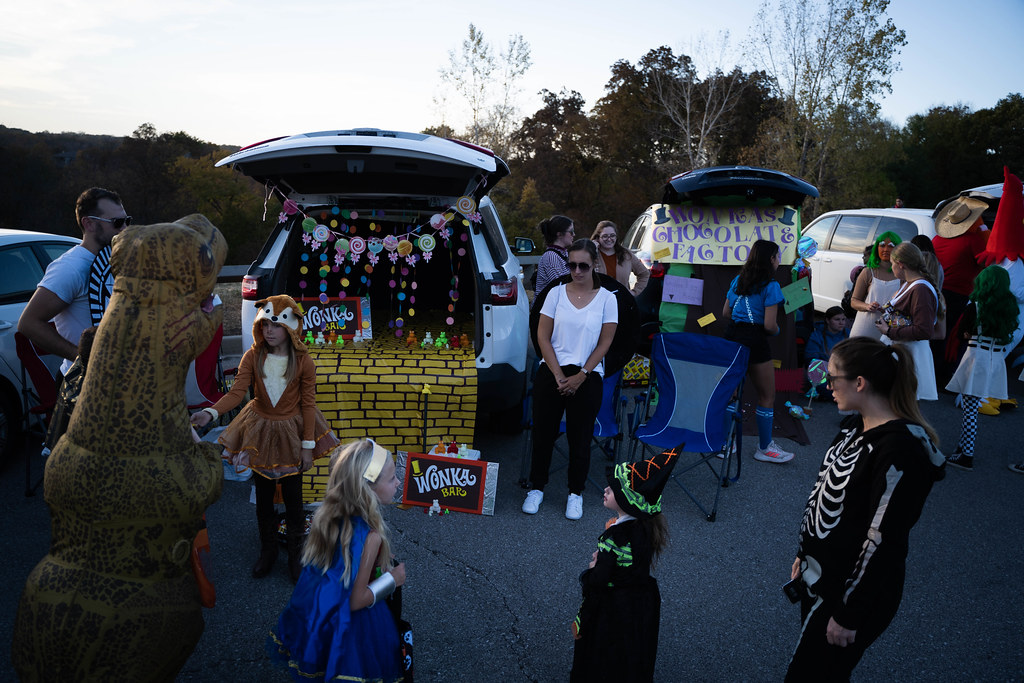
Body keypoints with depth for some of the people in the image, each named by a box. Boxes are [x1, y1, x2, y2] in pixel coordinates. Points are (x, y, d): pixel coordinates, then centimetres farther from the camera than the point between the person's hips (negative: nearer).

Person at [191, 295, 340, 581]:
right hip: (260, 431, 2)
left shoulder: (303, 362, -14)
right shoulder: (253, 357, -9)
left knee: (293, 495, 7)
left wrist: (308, 445, -8)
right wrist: (211, 412, -35)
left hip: (291, 431, -2)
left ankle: (296, 553, 27)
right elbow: (237, 392, -16)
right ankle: (268, 550, 34)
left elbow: (308, 404, -9)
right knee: (263, 495, 14)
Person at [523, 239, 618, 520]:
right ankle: (537, 487, 24)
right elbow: (543, 336, 0)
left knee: (580, 436, 5)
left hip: (587, 377, -1)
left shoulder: (606, 298, -1)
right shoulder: (556, 293, 2)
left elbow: (604, 343, -2)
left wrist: (580, 376, -9)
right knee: (544, 431, 6)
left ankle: (575, 493, 22)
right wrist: (559, 375, -8)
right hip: (551, 373, 1)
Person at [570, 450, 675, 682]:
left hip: (613, 612, -7)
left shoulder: (615, 537, -32)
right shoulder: (647, 527, -9)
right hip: (644, 604, 7)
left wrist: (593, 568, -7)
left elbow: (599, 581, -27)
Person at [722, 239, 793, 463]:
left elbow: (725, 313, 13)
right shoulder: (770, 286, -11)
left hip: (732, 336, 7)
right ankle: (765, 447, 16)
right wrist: (777, 330, 6)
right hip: (755, 341, -7)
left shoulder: (737, 281, 10)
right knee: (767, 396, 7)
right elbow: (769, 325, -15)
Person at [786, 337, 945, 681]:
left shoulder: (900, 449, -25)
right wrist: (804, 555, 19)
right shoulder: (855, 426, 4)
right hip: (817, 576, 8)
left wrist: (850, 615, -17)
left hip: (852, 589, -8)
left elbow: (883, 541, -23)